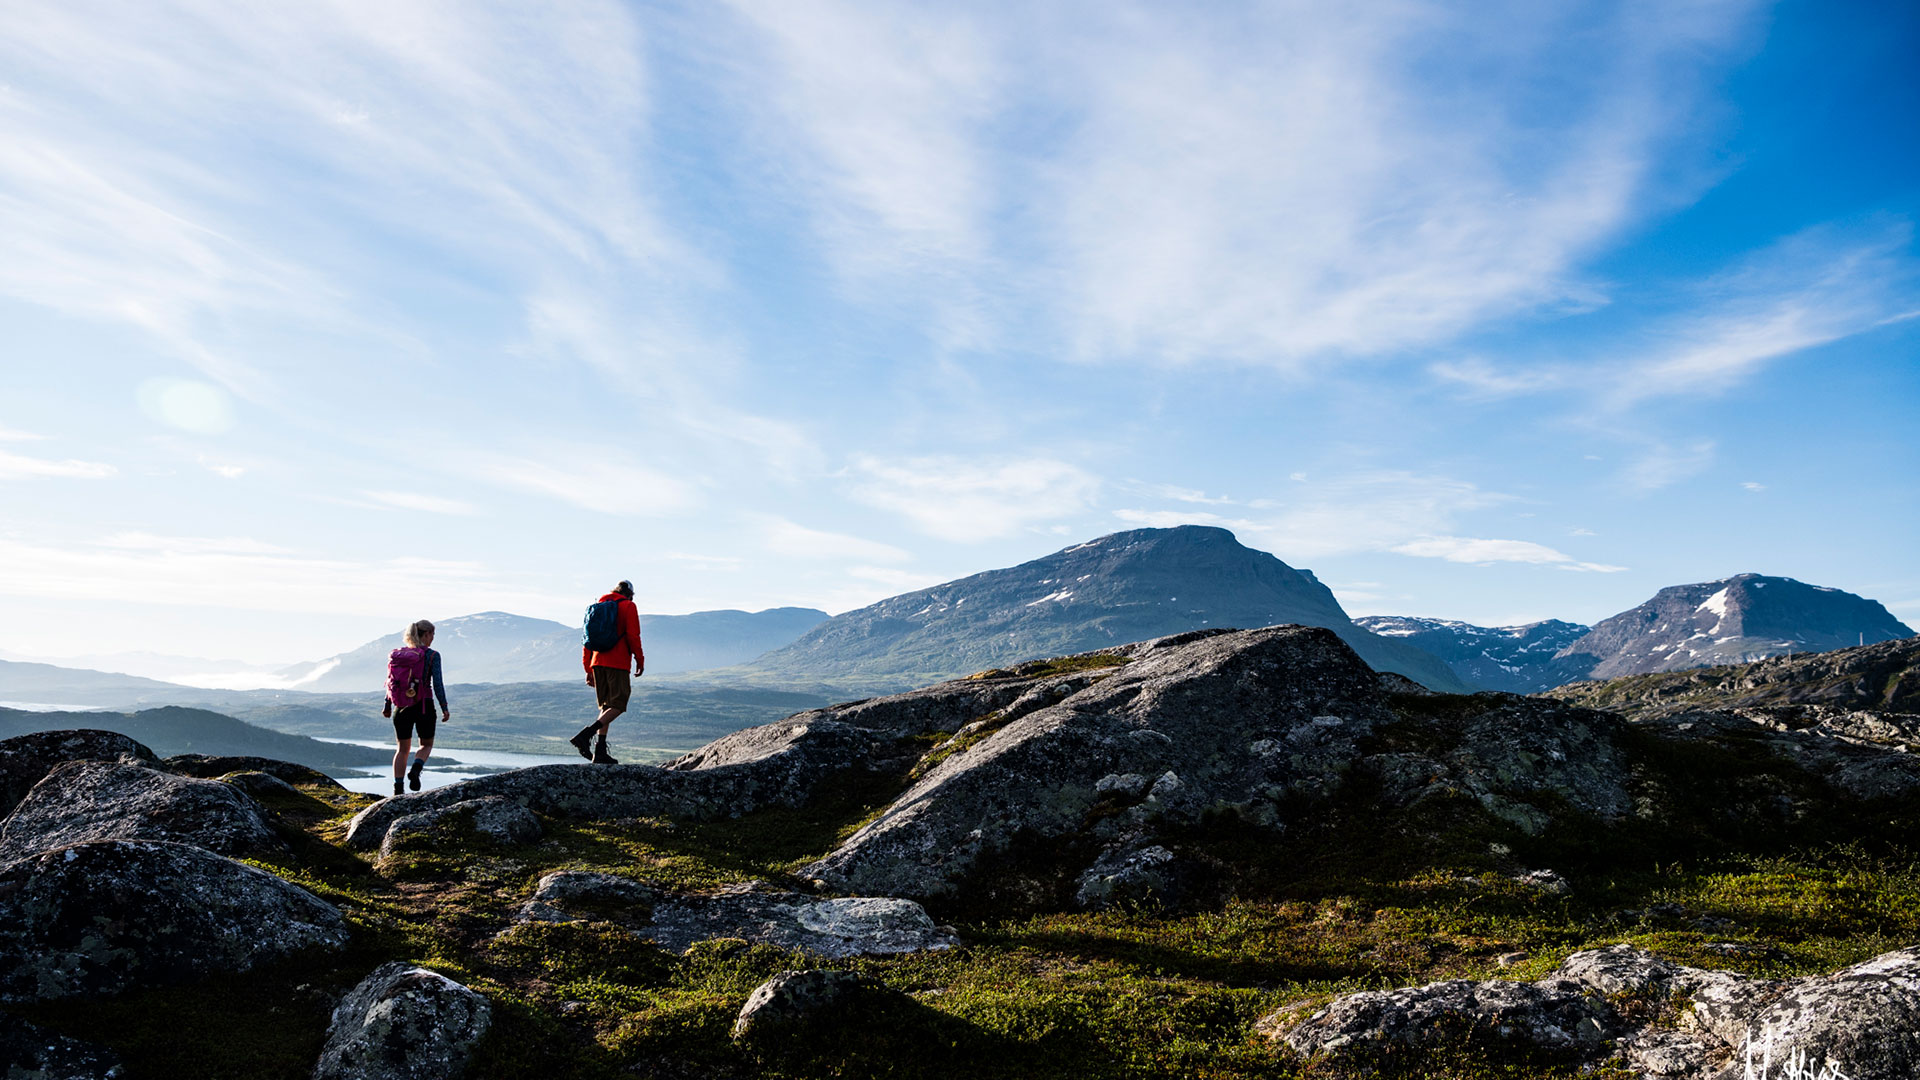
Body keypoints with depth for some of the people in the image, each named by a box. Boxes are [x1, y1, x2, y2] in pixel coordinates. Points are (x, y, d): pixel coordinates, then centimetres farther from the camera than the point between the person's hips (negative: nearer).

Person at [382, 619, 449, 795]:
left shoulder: (399, 654, 5)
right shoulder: (432, 655, -7)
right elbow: (438, 683, -11)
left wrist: (387, 705, 18)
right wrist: (444, 708, -6)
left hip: (402, 706, 3)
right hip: (424, 705, -3)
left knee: (402, 749, 14)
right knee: (427, 745, 16)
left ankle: (398, 787, 8)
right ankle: (415, 769, -13)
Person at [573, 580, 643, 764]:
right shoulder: (628, 606, 1)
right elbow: (633, 636, -9)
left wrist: (588, 669, 19)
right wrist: (640, 660, 0)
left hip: (598, 663, 7)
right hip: (618, 664, -7)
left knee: (606, 706, 11)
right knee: (618, 705, -4)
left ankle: (600, 752, 4)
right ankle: (585, 735, -22)